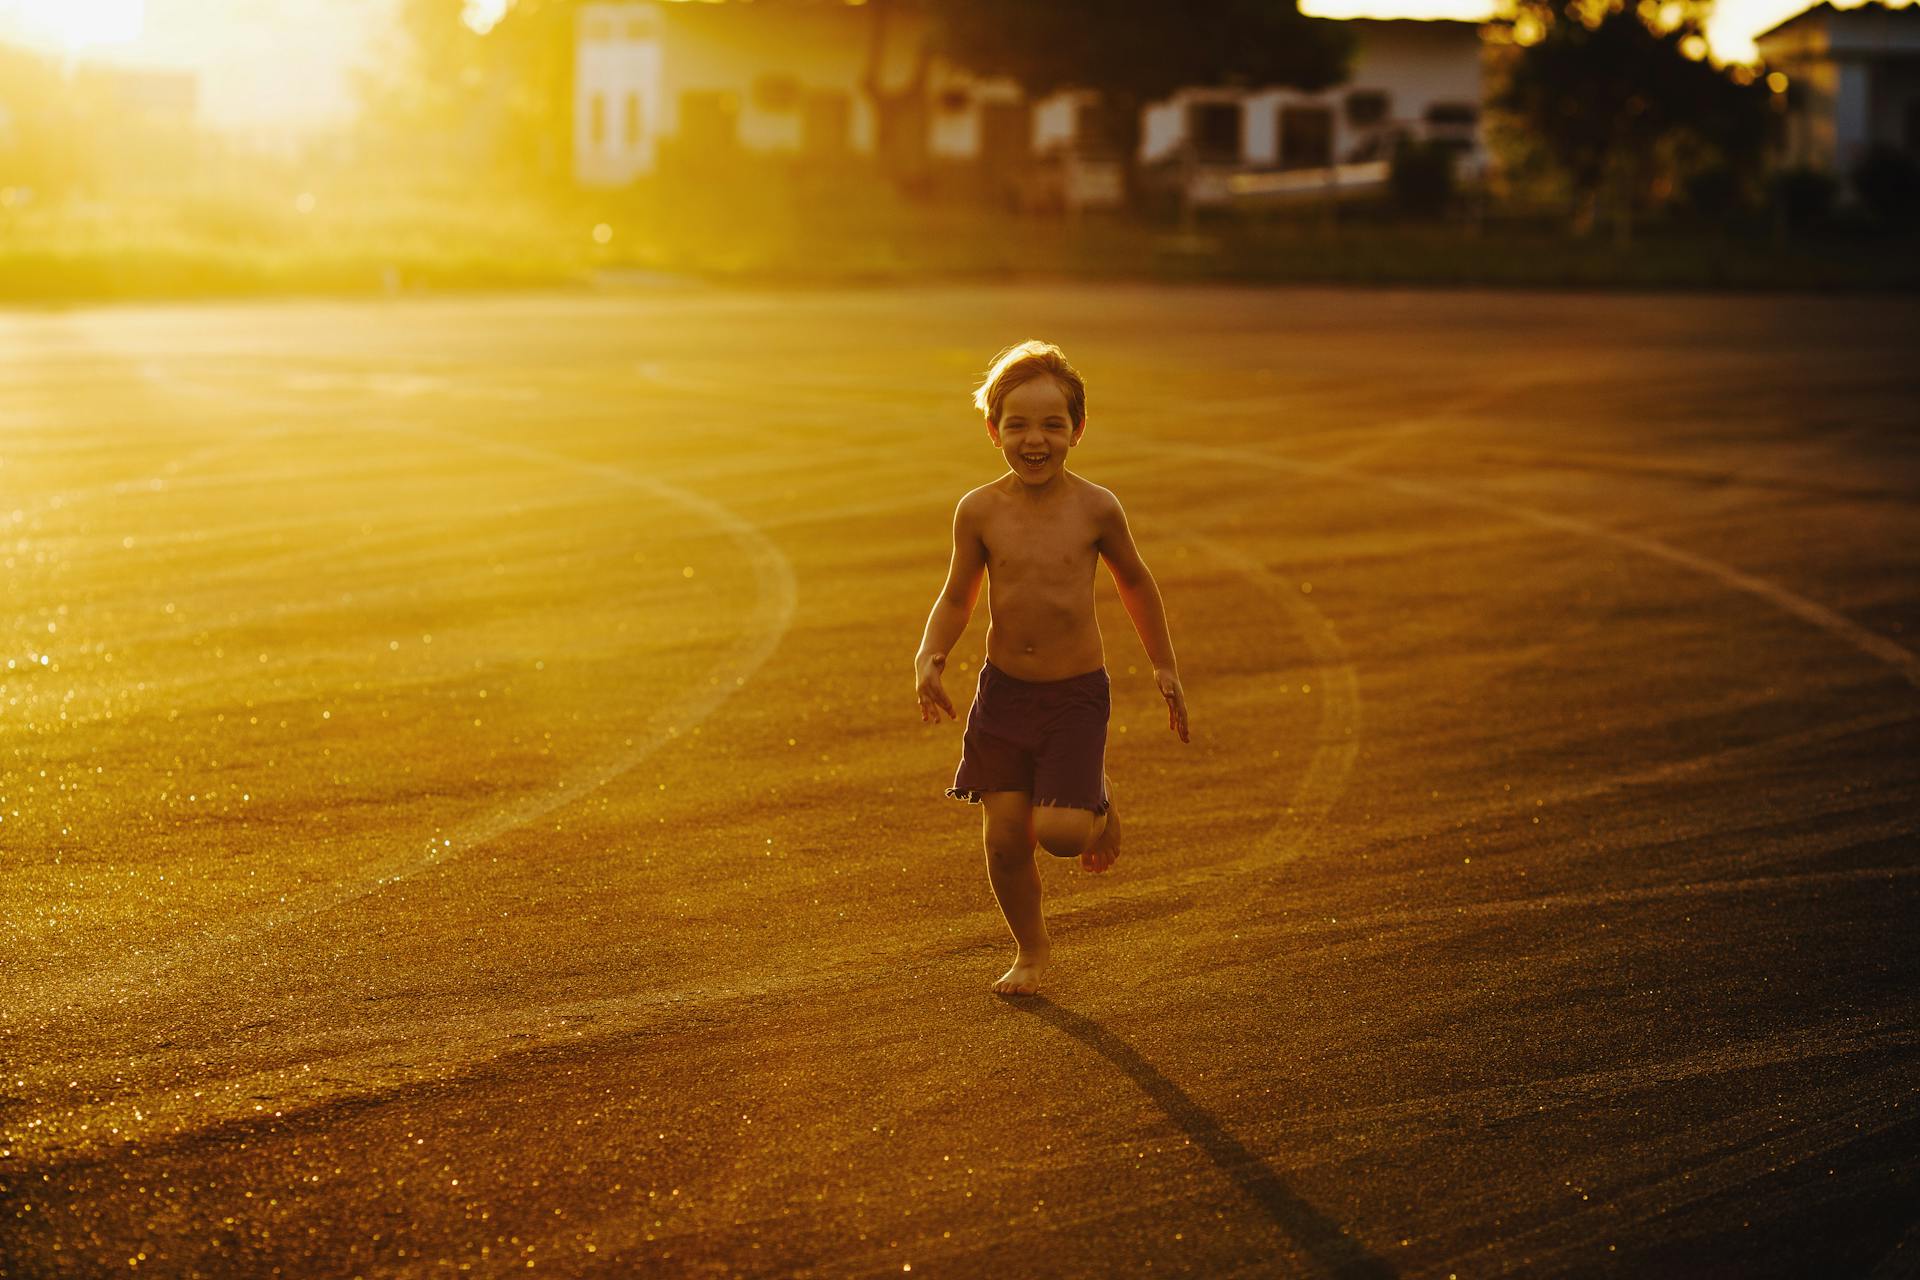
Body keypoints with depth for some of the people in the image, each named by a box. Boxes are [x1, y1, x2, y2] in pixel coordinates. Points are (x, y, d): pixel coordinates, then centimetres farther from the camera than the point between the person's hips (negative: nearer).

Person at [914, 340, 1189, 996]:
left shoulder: (1095, 509, -8)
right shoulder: (980, 511, -5)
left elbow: (1134, 582, 9)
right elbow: (957, 597, 7)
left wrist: (1164, 667, 14)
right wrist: (929, 658, -10)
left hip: (1076, 694, -2)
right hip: (1003, 690, 2)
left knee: (1059, 832, -14)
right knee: (1004, 839, 3)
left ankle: (1099, 804, 22)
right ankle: (1030, 949, 27)